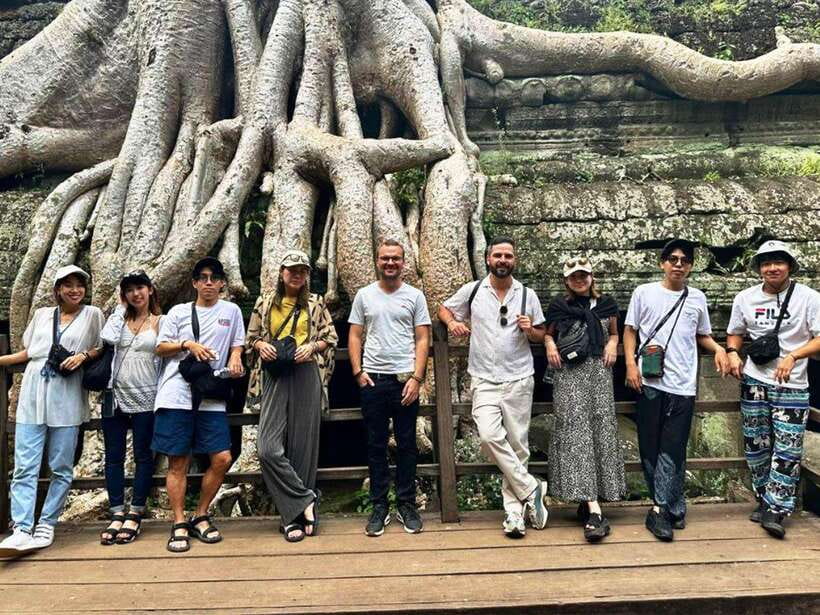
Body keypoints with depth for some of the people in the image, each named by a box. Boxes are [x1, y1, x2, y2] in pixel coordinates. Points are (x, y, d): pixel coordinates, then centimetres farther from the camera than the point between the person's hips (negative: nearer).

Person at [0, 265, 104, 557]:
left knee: (61, 468, 1)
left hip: (67, 402, -2)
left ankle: (46, 525, 12)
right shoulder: (42, 315, 17)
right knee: (25, 467, -5)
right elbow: (28, 352, 22)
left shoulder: (92, 314, 8)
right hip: (33, 398, 2)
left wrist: (83, 355, -10)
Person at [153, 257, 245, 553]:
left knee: (222, 459, -4)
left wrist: (235, 358, -3)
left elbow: (237, 345, 18)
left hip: (212, 398, 1)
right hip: (176, 395, -1)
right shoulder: (178, 312, 10)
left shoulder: (231, 310, 13)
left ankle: (200, 517, 15)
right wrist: (188, 344, -8)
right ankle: (179, 525, 12)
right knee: (178, 461, 1)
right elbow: (160, 347, 9)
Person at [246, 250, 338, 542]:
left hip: (306, 375, -1)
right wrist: (261, 345, -4)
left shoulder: (315, 303, 11)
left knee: (303, 447, 0)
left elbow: (331, 338, 11)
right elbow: (250, 338, 17)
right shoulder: (265, 302, 13)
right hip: (274, 376, 1)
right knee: (268, 447, -13)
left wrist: (312, 346, -8)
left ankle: (294, 516, 12)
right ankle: (307, 500, 2)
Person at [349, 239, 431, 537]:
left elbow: (422, 340, 1)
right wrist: (358, 372, -3)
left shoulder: (415, 296, 4)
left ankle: (406, 505, 18)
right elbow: (355, 336, 8)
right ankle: (379, 506, 18)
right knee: (376, 445, 7)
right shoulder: (364, 295, 8)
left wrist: (416, 378, -8)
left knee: (406, 445, 6)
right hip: (372, 379, 1)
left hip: (405, 379, -1)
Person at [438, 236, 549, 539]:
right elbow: (444, 309, 17)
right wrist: (452, 322, -5)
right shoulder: (472, 290, 4)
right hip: (484, 381, 0)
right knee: (490, 436, -19)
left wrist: (529, 330, -10)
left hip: (519, 380, 1)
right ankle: (531, 489, -2)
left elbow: (541, 335, 13)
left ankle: (514, 511, 13)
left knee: (517, 445, 3)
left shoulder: (527, 295, 5)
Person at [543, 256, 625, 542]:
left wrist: (612, 344, 2)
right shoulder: (557, 307, 10)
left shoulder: (605, 304, 12)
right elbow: (548, 334, 21)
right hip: (568, 372, -2)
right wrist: (550, 344, 0)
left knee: (600, 428, -3)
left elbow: (614, 333, 23)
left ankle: (587, 502, 11)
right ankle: (594, 510, -17)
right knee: (575, 428, -13)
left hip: (598, 371, 2)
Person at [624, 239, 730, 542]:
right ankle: (675, 509, 17)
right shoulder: (644, 292, 5)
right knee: (650, 447, 4)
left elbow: (702, 335, 20)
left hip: (683, 384, 1)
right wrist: (630, 363, -4)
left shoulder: (697, 298, 12)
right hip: (649, 382, -1)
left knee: (672, 449, -3)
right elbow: (629, 330, 8)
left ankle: (660, 510, 4)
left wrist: (718, 349, 0)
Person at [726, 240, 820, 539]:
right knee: (756, 446, 10)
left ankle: (775, 510, 1)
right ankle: (765, 500, 26)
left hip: (792, 386, -3)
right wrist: (733, 352, -3)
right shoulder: (744, 298, 5)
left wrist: (793, 356, -23)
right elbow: (735, 333, 17)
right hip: (754, 382, 3)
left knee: (787, 449, -6)